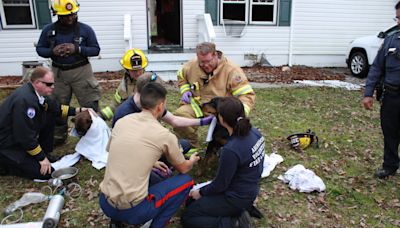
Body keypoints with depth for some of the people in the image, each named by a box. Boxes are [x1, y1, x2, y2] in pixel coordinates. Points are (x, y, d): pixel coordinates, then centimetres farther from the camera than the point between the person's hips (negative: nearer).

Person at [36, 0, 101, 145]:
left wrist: (77, 49, -19)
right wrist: (52, 51, -15)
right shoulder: (49, 30, 1)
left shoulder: (85, 29, -5)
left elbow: (96, 50, -3)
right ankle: (59, 136, 28)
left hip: (81, 71, -2)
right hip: (59, 73, 2)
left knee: (90, 105, -1)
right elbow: (39, 49, 7)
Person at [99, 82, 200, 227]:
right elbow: (183, 169, 10)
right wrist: (192, 161, 33)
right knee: (186, 181, 10)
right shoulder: (164, 135, -8)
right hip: (132, 210, -5)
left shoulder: (121, 122, 4)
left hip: (105, 204, 6)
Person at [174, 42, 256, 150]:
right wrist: (185, 91, 1)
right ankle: (193, 146, 1)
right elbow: (181, 76, 21)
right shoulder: (191, 65, -4)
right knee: (179, 115, -25)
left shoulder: (232, 70, -18)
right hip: (198, 106, 3)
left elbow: (247, 95, -22)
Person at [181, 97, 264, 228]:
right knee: (194, 201, 22)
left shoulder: (231, 150, -32)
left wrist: (201, 192, 1)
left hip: (237, 198, -8)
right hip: (250, 191, 8)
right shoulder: (254, 132, -8)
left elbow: (220, 185, -19)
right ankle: (244, 208, 11)